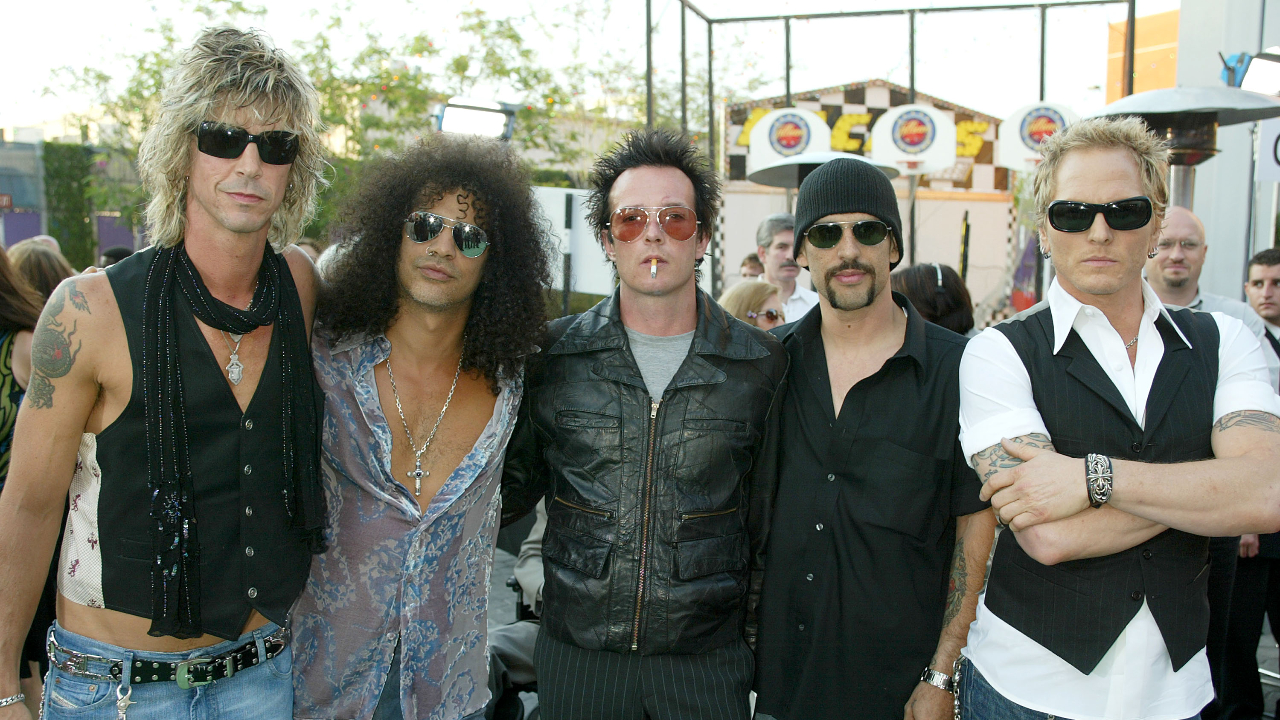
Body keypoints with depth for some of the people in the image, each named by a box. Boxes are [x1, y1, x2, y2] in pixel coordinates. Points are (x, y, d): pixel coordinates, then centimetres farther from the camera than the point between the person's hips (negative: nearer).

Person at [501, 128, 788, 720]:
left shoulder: (760, 363, -4)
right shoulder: (553, 354, -3)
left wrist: (757, 639, 6)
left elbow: (767, 520, 4)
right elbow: (513, 488, 6)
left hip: (707, 659, 0)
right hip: (576, 654, 1)